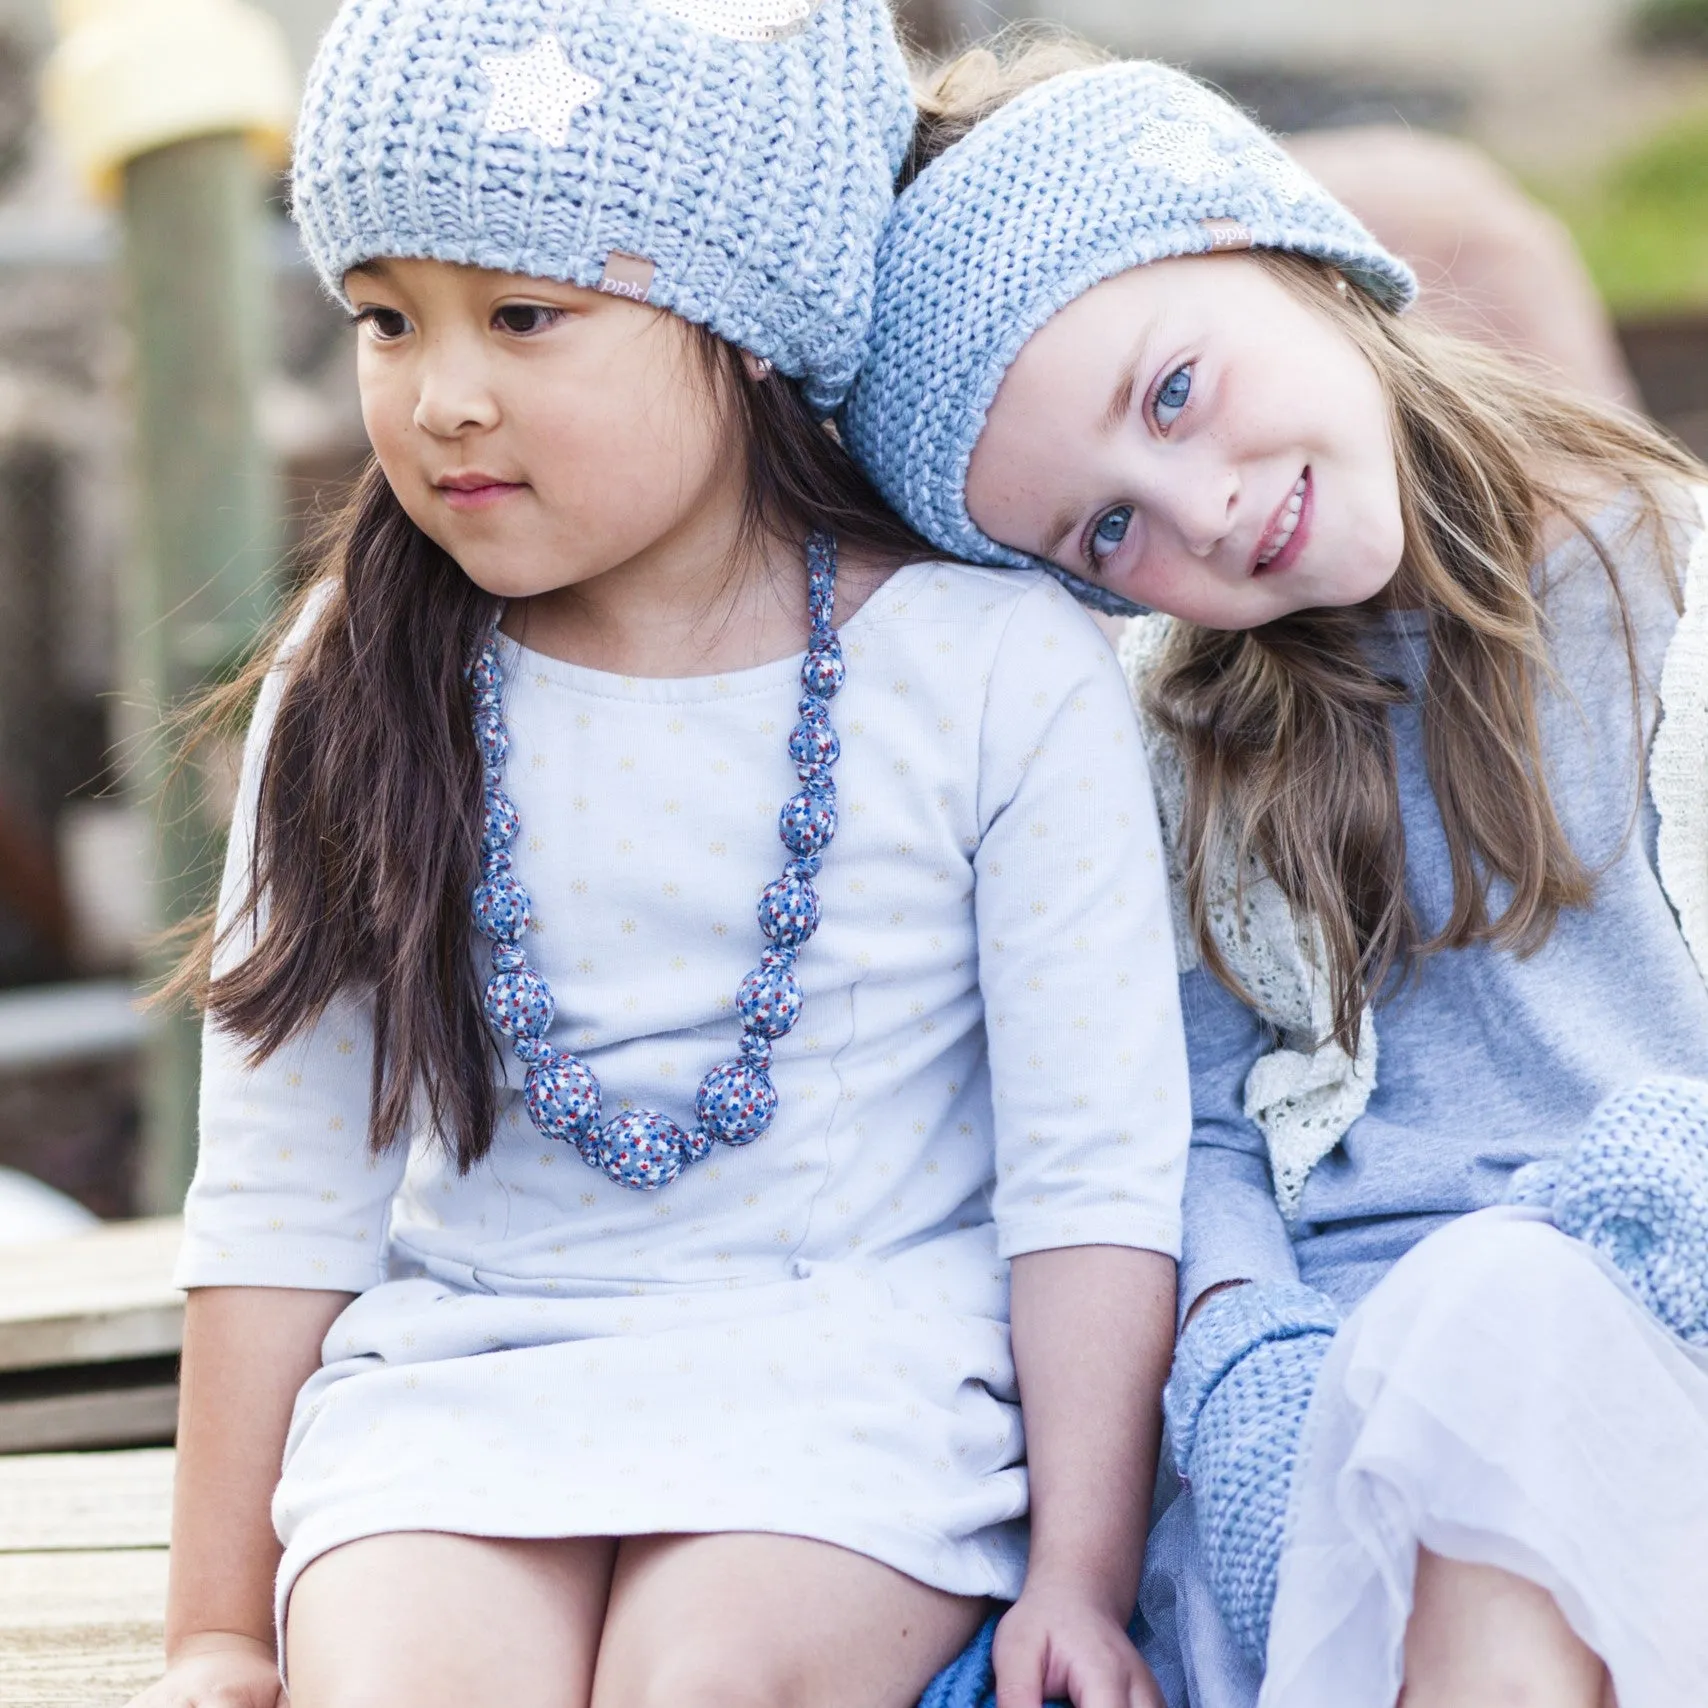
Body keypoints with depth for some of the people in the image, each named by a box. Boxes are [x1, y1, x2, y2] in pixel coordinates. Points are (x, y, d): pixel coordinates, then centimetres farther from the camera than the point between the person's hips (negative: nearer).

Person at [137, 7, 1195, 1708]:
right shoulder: (357, 692, 3)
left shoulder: (1001, 671, -3)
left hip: (860, 1366, -1)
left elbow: (1091, 1176, -2)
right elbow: (279, 1202, 6)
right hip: (455, 1374, 2)